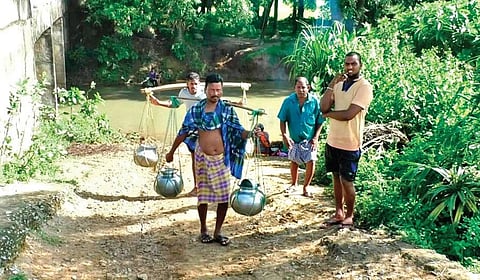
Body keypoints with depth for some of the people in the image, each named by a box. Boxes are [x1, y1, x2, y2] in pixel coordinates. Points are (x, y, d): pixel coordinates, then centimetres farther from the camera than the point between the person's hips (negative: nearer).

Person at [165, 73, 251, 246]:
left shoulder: (227, 109, 0)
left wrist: (250, 133, -23)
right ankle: (203, 230, 24)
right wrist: (171, 152, 11)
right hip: (203, 157, -1)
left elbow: (238, 132, -2)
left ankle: (218, 231, 16)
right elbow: (184, 131, 7)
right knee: (203, 194, 7)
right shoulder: (196, 109, -1)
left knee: (224, 195, 1)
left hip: (222, 158, 1)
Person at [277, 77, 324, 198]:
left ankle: (306, 187, 8)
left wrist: (316, 137, -12)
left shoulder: (315, 101, -13)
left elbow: (320, 122, -5)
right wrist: (284, 136, -15)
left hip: (310, 139, -1)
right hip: (294, 139, 2)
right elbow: (283, 120, -4)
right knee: (293, 162, 16)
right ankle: (293, 184, 39)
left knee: (311, 162, -11)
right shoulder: (288, 101, -11)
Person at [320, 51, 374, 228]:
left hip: (349, 144, -6)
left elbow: (348, 114, -22)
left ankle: (349, 215, 20)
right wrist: (331, 86, -14)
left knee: (346, 181, 2)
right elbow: (323, 107, -4)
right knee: (336, 177, 15)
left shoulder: (364, 87, -13)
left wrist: (328, 114, -6)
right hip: (332, 140, 6)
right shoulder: (339, 84, 8)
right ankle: (339, 212, 28)